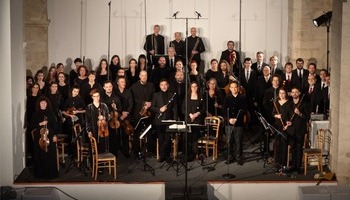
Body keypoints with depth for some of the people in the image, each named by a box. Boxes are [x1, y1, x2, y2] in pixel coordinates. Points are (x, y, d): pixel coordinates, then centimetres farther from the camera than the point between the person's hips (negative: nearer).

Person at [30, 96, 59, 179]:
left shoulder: (51, 113, 3)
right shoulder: (36, 114, 4)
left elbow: (54, 124, 4)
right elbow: (32, 124, 3)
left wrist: (55, 135, -2)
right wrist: (40, 124, -13)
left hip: (49, 136, 0)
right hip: (39, 136, 0)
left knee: (50, 154, -1)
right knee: (40, 154, 0)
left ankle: (51, 172, 6)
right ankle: (40, 173, 8)